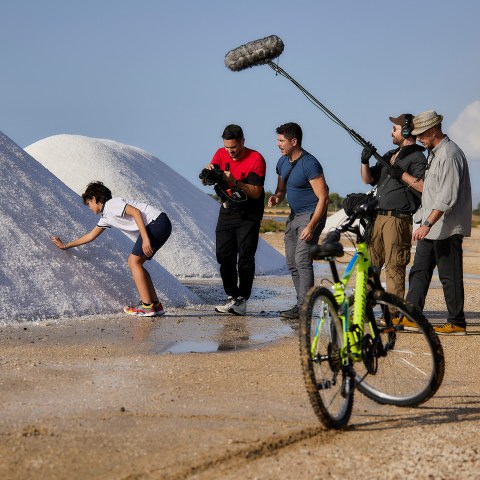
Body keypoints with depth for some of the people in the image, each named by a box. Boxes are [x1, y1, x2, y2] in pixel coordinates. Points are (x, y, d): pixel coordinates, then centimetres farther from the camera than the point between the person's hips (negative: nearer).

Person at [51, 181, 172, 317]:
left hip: (157, 221, -9)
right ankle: (156, 305, 9)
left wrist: (145, 238, -23)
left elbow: (136, 212, -17)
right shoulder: (106, 217, 25)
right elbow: (91, 236, 35)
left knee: (134, 261, -8)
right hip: (157, 226, 9)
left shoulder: (112, 204, -4)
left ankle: (147, 306, -12)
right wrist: (65, 246, 42)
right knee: (135, 262, 12)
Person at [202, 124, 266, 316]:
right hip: (227, 212, 5)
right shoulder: (221, 154, 1)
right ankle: (232, 296, 9)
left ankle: (242, 299, -5)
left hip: (248, 216, -5)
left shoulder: (256, 159, -14)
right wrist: (208, 172, -30)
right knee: (224, 256, 2)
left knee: (245, 258, -8)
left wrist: (234, 182, -32)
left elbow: (256, 192, -20)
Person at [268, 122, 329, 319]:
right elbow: (281, 190, 19)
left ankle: (303, 307, -16)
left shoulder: (309, 164, -19)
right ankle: (302, 304, 12)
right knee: (292, 262, 7)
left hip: (312, 214, -9)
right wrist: (276, 198, -7)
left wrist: (311, 225, -27)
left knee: (302, 259, -16)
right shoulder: (283, 162, 7)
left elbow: (323, 198, -21)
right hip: (294, 215, 9)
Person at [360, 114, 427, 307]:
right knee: (369, 264, 11)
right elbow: (368, 179, 22)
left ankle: (393, 312, -3)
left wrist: (402, 174, -19)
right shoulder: (390, 155, 21)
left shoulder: (417, 158, -5)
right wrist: (365, 161, 6)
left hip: (398, 220, -8)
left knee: (394, 267, -6)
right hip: (379, 217, 8)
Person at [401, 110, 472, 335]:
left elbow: (447, 198, -23)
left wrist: (428, 224, -27)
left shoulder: (449, 155, -17)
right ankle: (410, 316, 15)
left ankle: (457, 324, 5)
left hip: (446, 228, -10)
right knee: (419, 271, 10)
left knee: (450, 276, -3)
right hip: (431, 226, 10)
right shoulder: (434, 153, 15)